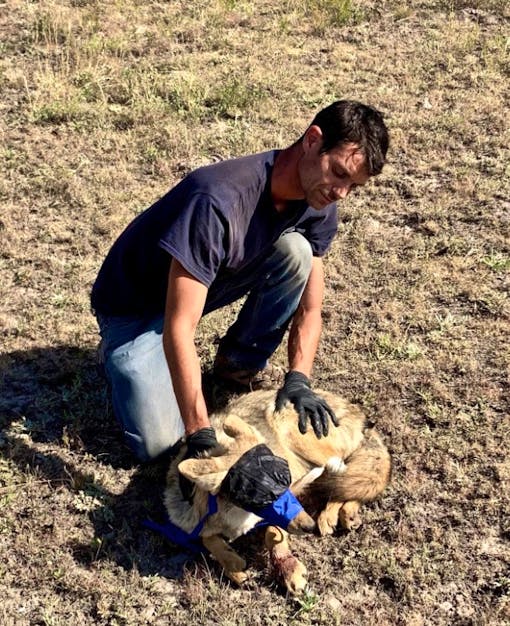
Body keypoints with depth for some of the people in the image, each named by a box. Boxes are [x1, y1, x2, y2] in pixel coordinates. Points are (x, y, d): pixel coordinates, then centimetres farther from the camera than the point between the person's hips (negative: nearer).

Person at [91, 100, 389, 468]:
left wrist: (298, 379, -27)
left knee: (295, 252, -21)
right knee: (157, 444, -20)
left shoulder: (318, 206, -14)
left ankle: (239, 362, 2)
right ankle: (121, 356, 11)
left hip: (211, 282, 6)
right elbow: (178, 330, -38)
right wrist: (202, 439, -41)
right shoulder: (219, 200, -37)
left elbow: (309, 308, -8)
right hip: (135, 305, -5)